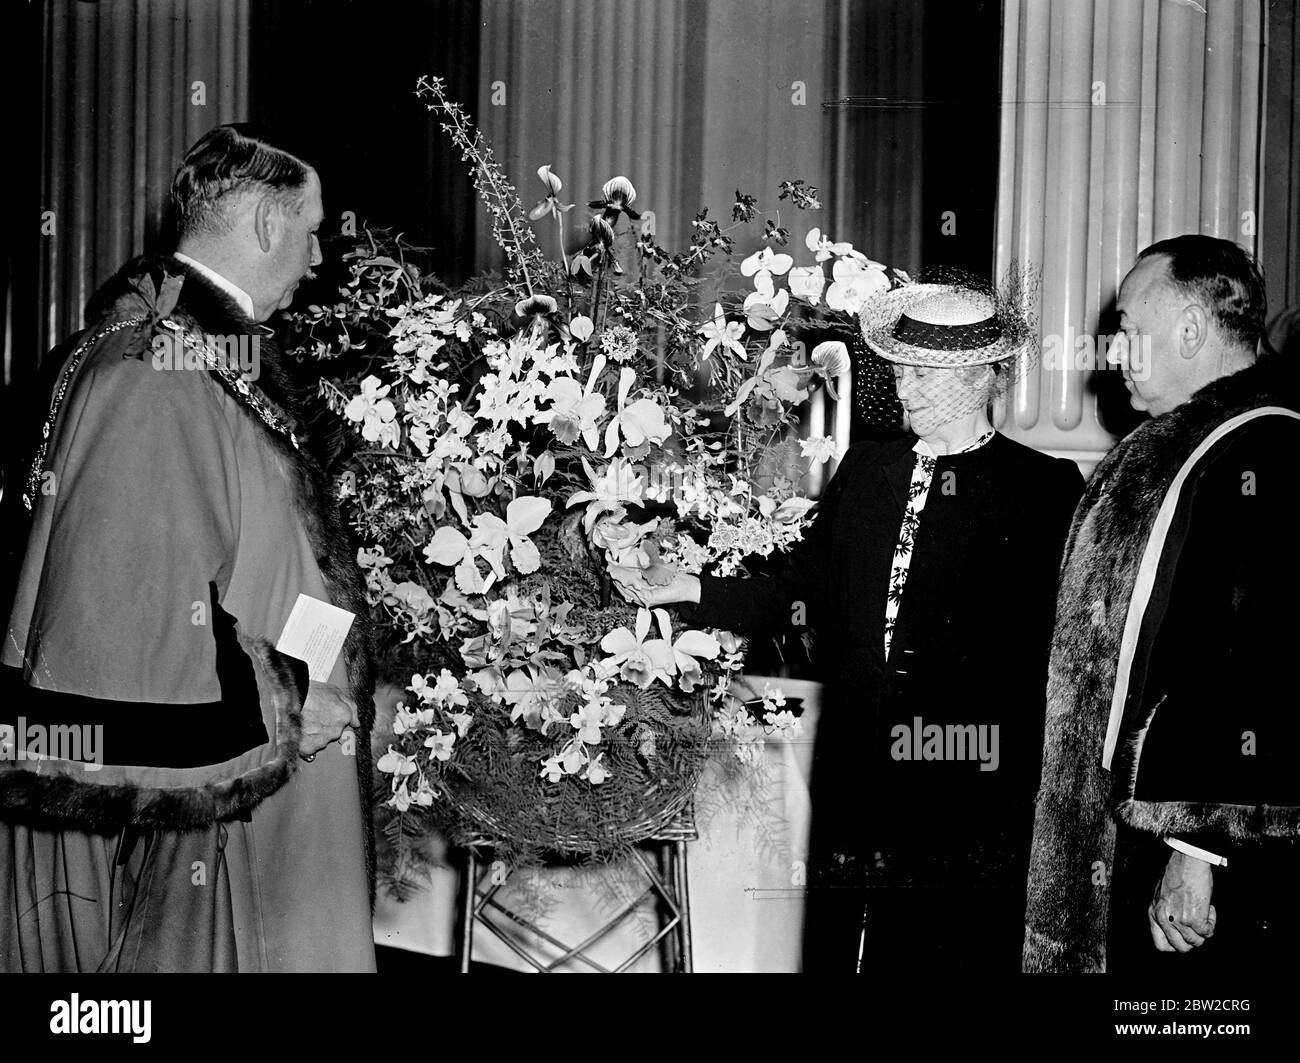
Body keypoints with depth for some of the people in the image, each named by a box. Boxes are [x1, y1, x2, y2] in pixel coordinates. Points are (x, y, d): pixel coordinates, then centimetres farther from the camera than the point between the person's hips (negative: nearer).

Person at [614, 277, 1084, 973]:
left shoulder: (1045, 485, 0)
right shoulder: (865, 468, 14)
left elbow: (1057, 637, -3)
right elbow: (796, 592, 14)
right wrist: (690, 592, 2)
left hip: (974, 781, -4)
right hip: (854, 775, 4)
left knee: (959, 952, 1)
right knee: (838, 949, 5)